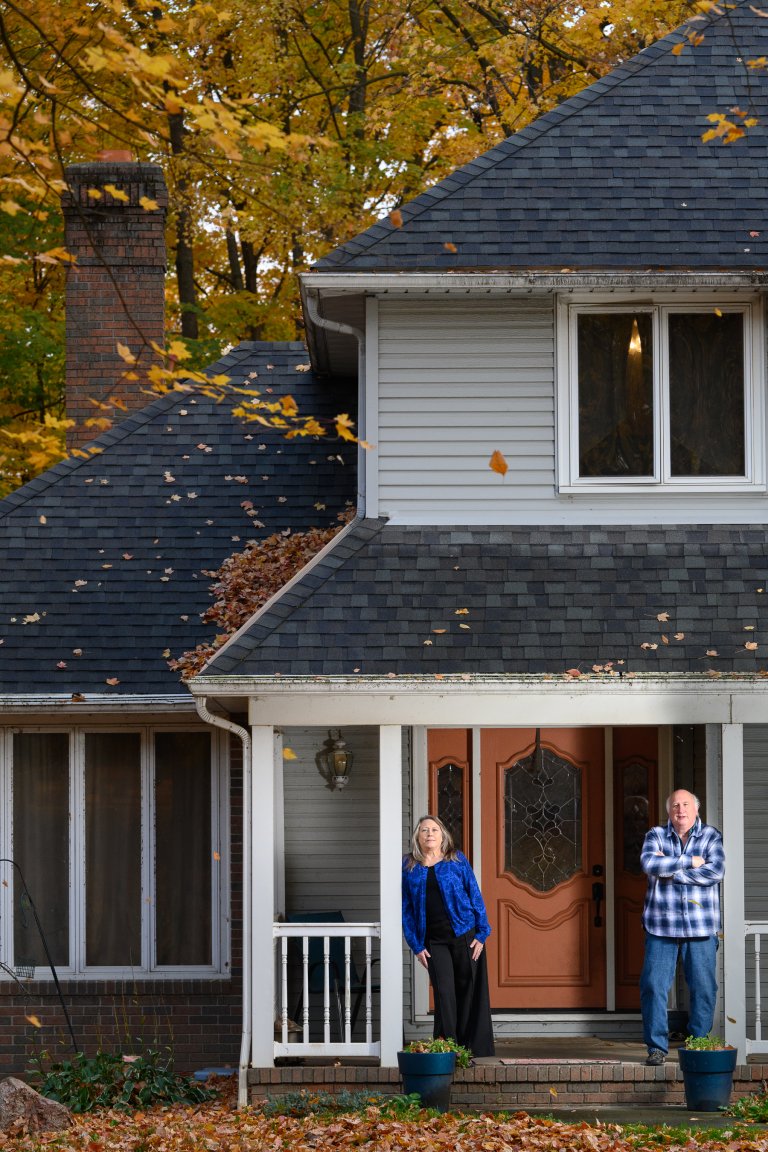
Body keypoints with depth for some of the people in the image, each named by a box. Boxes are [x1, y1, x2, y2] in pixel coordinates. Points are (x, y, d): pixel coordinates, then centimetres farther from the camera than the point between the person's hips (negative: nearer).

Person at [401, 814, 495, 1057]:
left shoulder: (457, 861, 3)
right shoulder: (409, 867, 6)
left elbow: (475, 896, 4)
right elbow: (406, 909, 7)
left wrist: (482, 933, -3)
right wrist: (416, 946, 1)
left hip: (465, 934, -1)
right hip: (434, 941, 1)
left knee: (470, 991, 2)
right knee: (444, 993, -5)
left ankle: (476, 1049, 9)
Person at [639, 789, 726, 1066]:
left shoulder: (710, 836, 6)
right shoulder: (656, 836, 8)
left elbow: (715, 871, -10)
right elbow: (650, 863, -12)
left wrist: (671, 871, -9)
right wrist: (690, 862, -12)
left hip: (701, 927, 0)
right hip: (662, 925, 0)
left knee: (703, 988, 0)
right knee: (653, 985, -4)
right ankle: (657, 1046, 3)